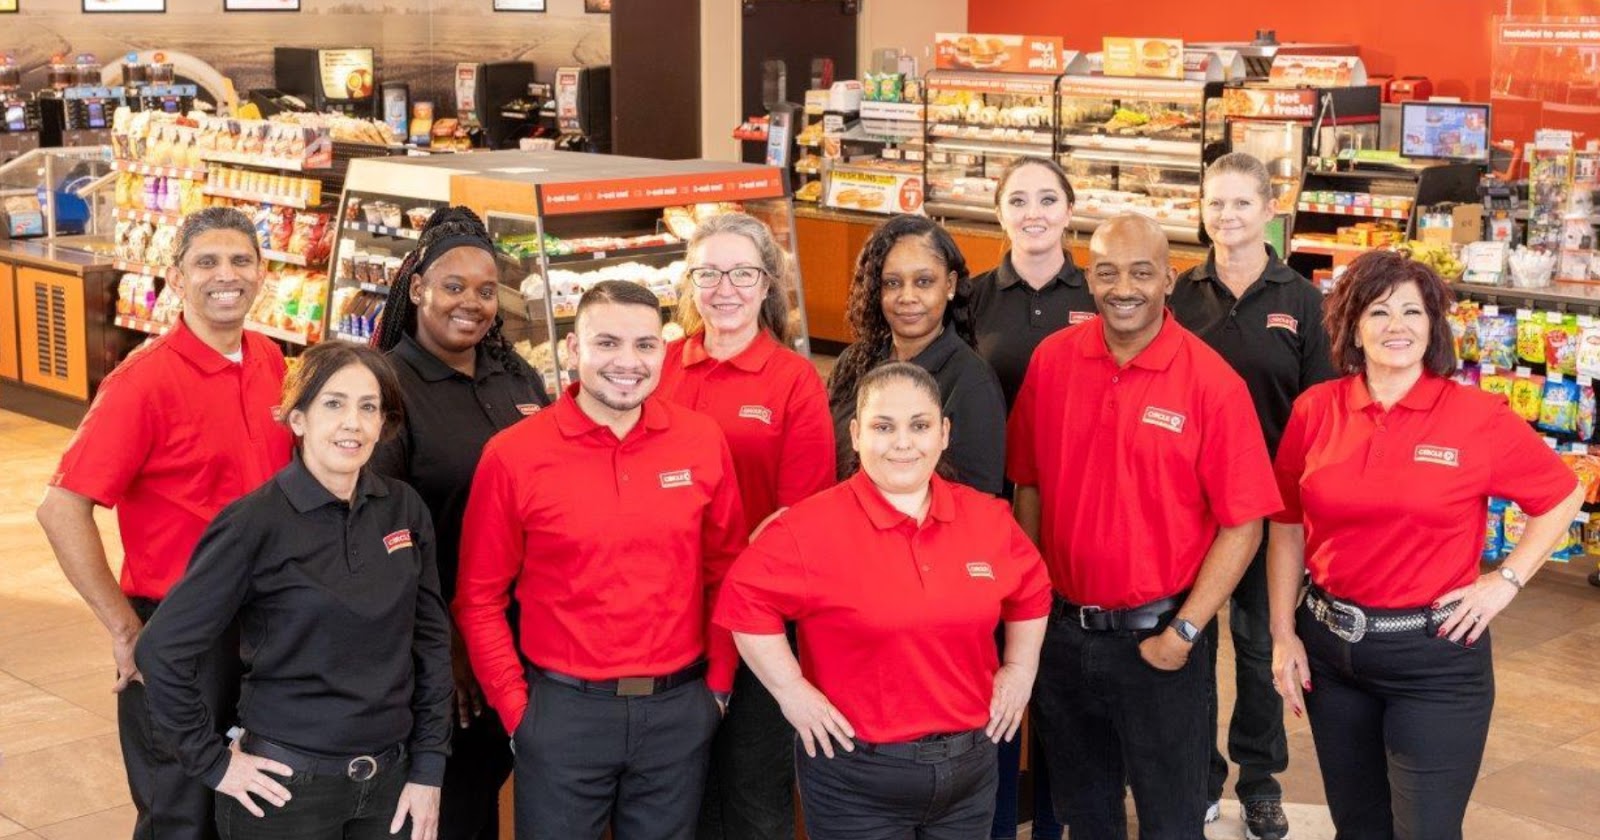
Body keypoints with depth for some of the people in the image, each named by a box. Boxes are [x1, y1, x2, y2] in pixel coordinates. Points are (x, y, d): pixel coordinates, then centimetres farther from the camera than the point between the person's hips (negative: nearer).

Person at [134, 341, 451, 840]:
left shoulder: (404, 510, 0)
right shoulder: (257, 522, -14)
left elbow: (430, 641, 6)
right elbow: (162, 651, -13)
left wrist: (427, 769, 4)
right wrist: (213, 762, -10)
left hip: (388, 780, 4)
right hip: (288, 783, -4)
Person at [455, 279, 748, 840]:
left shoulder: (703, 442, -1)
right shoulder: (513, 456, -7)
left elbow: (725, 570, 9)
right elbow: (479, 598, -1)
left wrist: (718, 683, 6)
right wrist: (516, 708, -3)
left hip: (680, 710, 2)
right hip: (561, 709, -2)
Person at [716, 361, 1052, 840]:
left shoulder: (988, 519, 3)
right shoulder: (812, 527, -13)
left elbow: (1030, 590, 20)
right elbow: (746, 600, -10)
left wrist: (1020, 668, 12)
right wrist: (791, 689, -12)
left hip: (971, 766, 5)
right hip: (857, 777, -4)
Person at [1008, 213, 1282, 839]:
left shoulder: (1211, 382, -14)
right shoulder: (1051, 360, -3)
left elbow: (1242, 524, -12)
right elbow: (1030, 485, 6)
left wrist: (1184, 632, -13)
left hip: (1154, 639, -3)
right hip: (1061, 629, 3)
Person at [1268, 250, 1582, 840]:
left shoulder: (1479, 417, -9)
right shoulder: (1315, 409, -2)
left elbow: (1563, 497, 4)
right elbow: (1287, 528, 5)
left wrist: (1506, 579, -5)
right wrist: (1283, 635, 3)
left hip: (1436, 655, -3)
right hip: (1328, 643, 3)